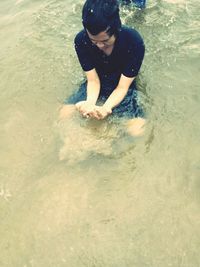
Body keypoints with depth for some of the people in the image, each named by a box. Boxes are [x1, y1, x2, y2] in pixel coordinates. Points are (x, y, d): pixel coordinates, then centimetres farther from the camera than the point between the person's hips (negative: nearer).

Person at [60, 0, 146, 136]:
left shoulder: (134, 42, -29)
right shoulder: (81, 40, -22)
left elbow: (122, 87, -23)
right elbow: (93, 80, -16)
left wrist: (105, 108, -43)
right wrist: (90, 103, -38)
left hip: (124, 88, -2)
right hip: (97, 86, 3)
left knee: (136, 131, -23)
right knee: (65, 114, -16)